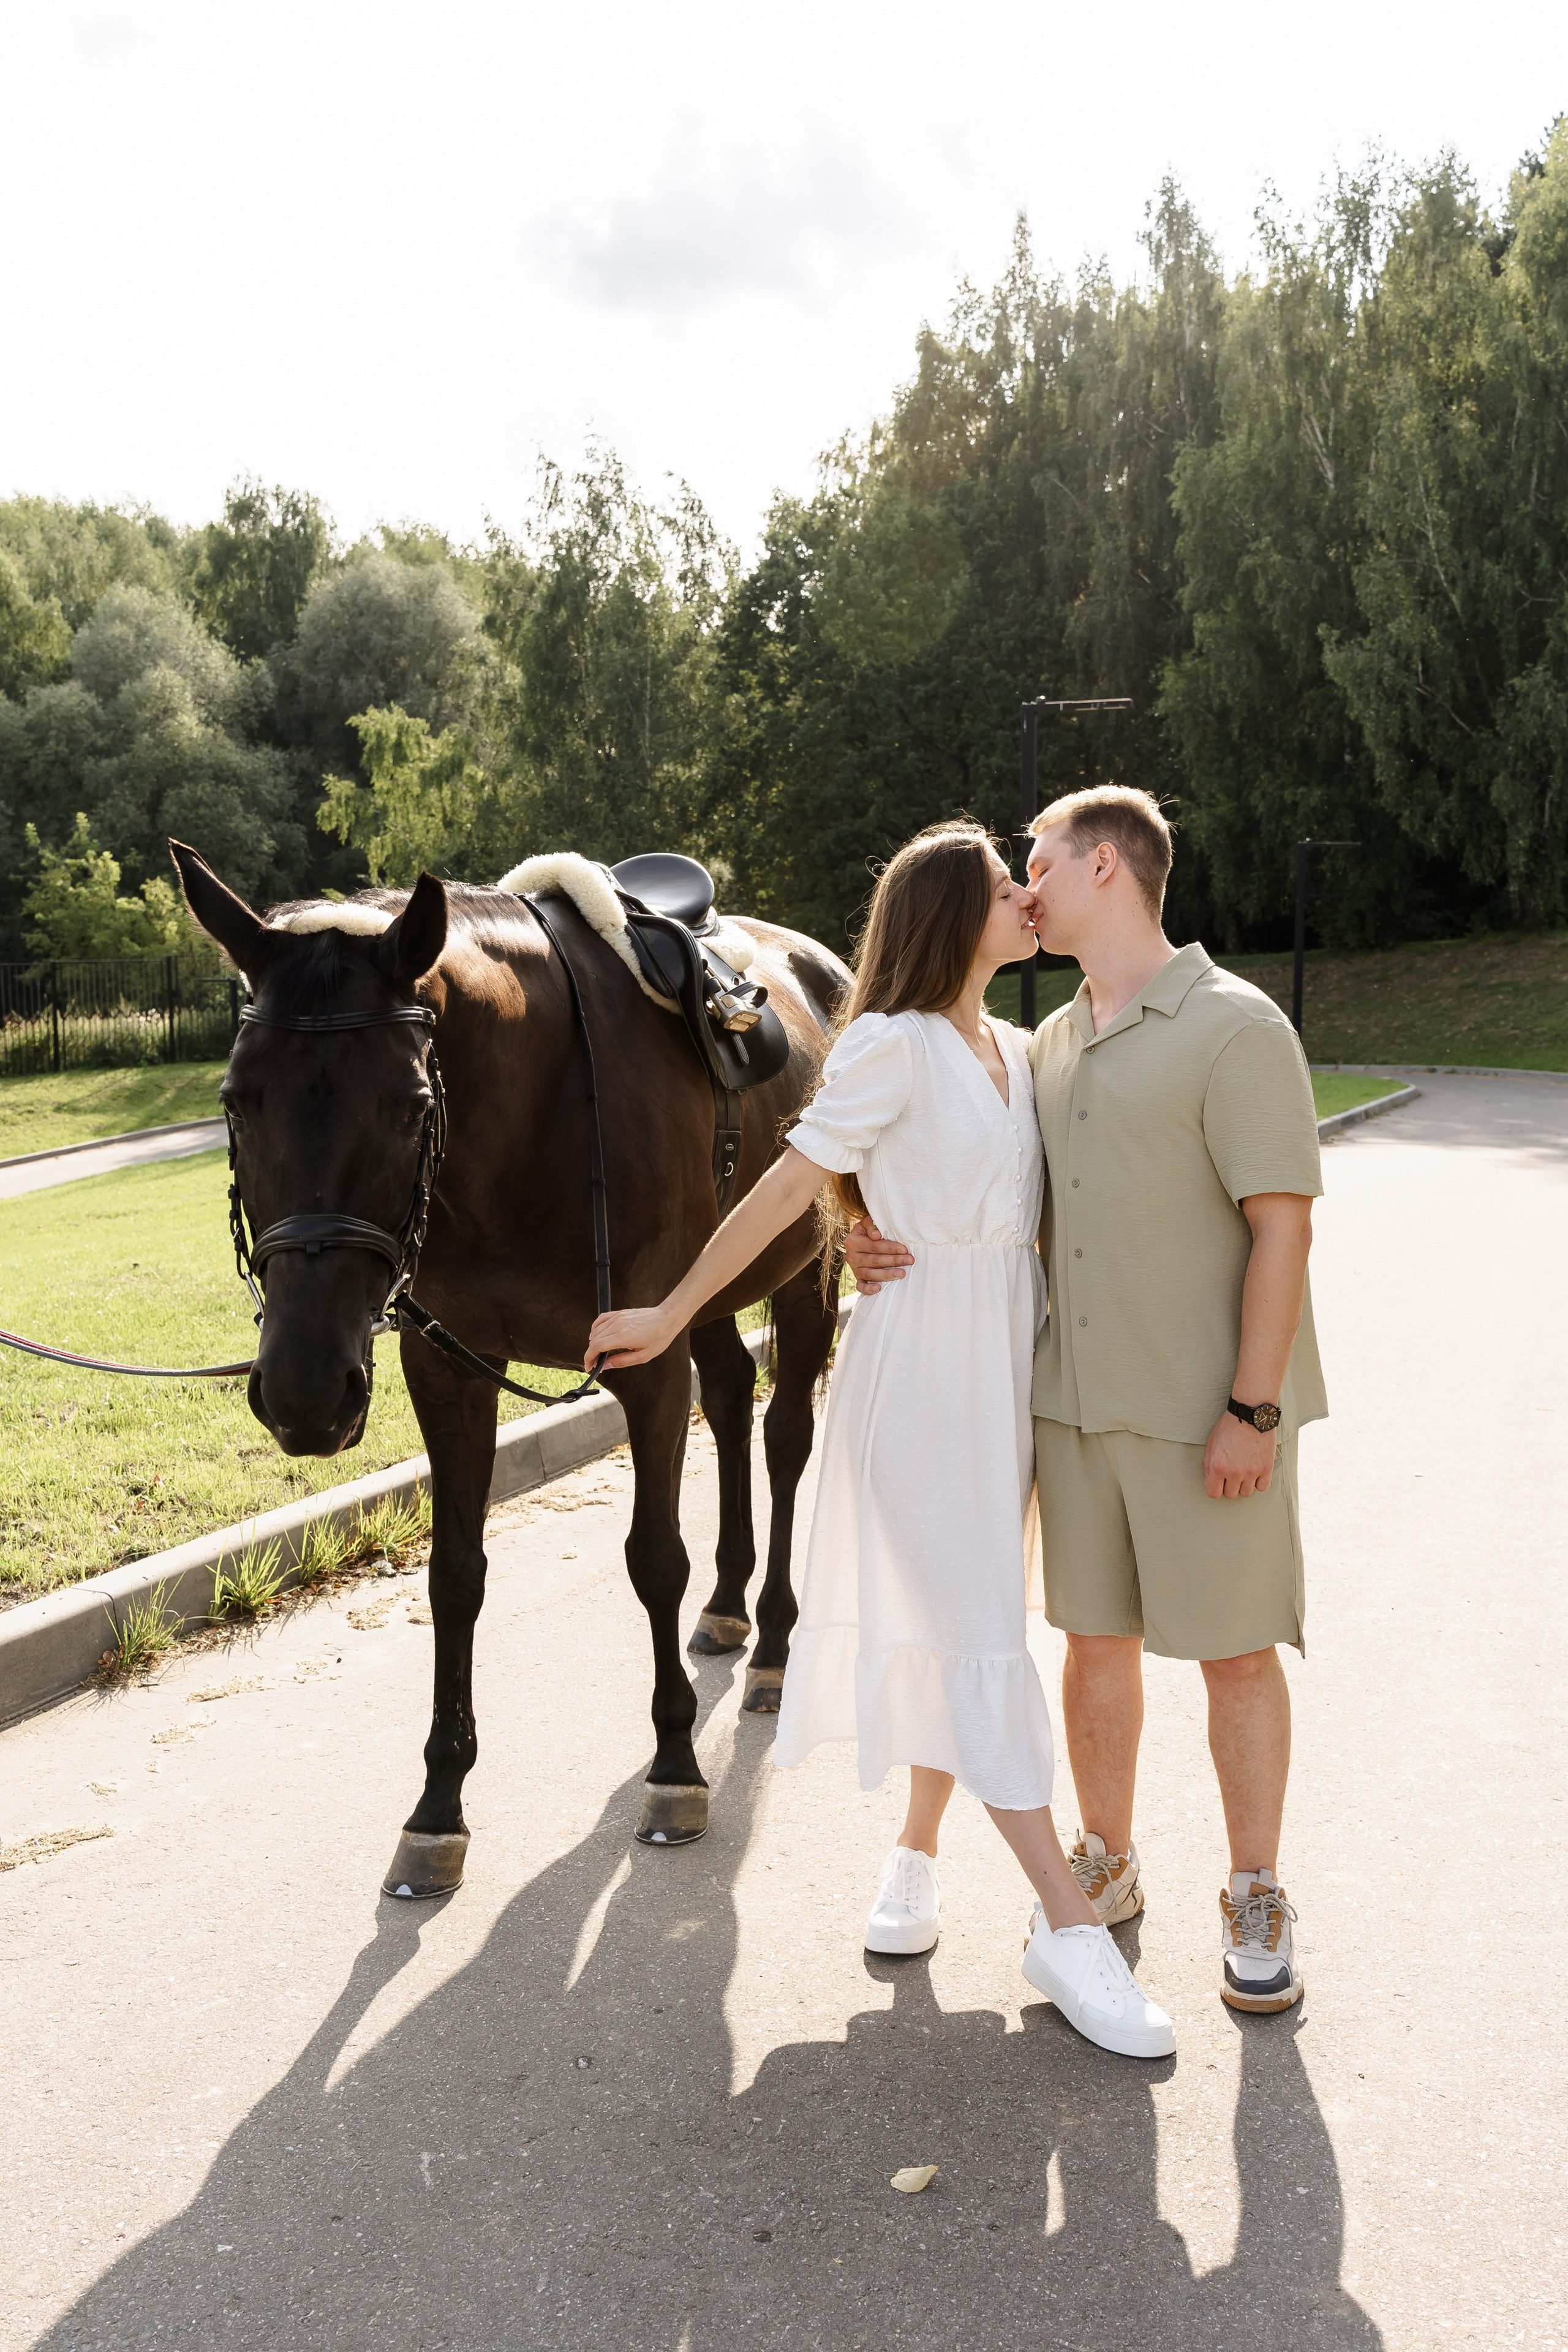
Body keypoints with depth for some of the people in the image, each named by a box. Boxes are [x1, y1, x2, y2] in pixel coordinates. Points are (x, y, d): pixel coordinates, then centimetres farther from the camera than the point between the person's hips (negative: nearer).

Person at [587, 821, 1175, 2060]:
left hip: (1013, 1354, 7)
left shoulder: (1017, 1053, 11)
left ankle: (918, 1851, 31)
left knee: (964, 1615, 14)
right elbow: (785, 1189, -10)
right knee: (973, 1623, -5)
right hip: (920, 1360, -7)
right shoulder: (894, 1046, -11)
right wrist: (673, 1313, -7)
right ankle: (1072, 1925, -1)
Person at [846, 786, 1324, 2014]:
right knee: (1096, 1636, 15)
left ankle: (1257, 1899, 22)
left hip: (1208, 1414, -6)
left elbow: (1282, 1226, -15)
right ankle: (1107, 1864, 32)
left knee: (1236, 1650, 6)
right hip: (1077, 1400, 6)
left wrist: (1252, 1406, -18)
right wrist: (909, 1248, -4)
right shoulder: (1051, 1044, 11)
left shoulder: (1235, 1027, -11)